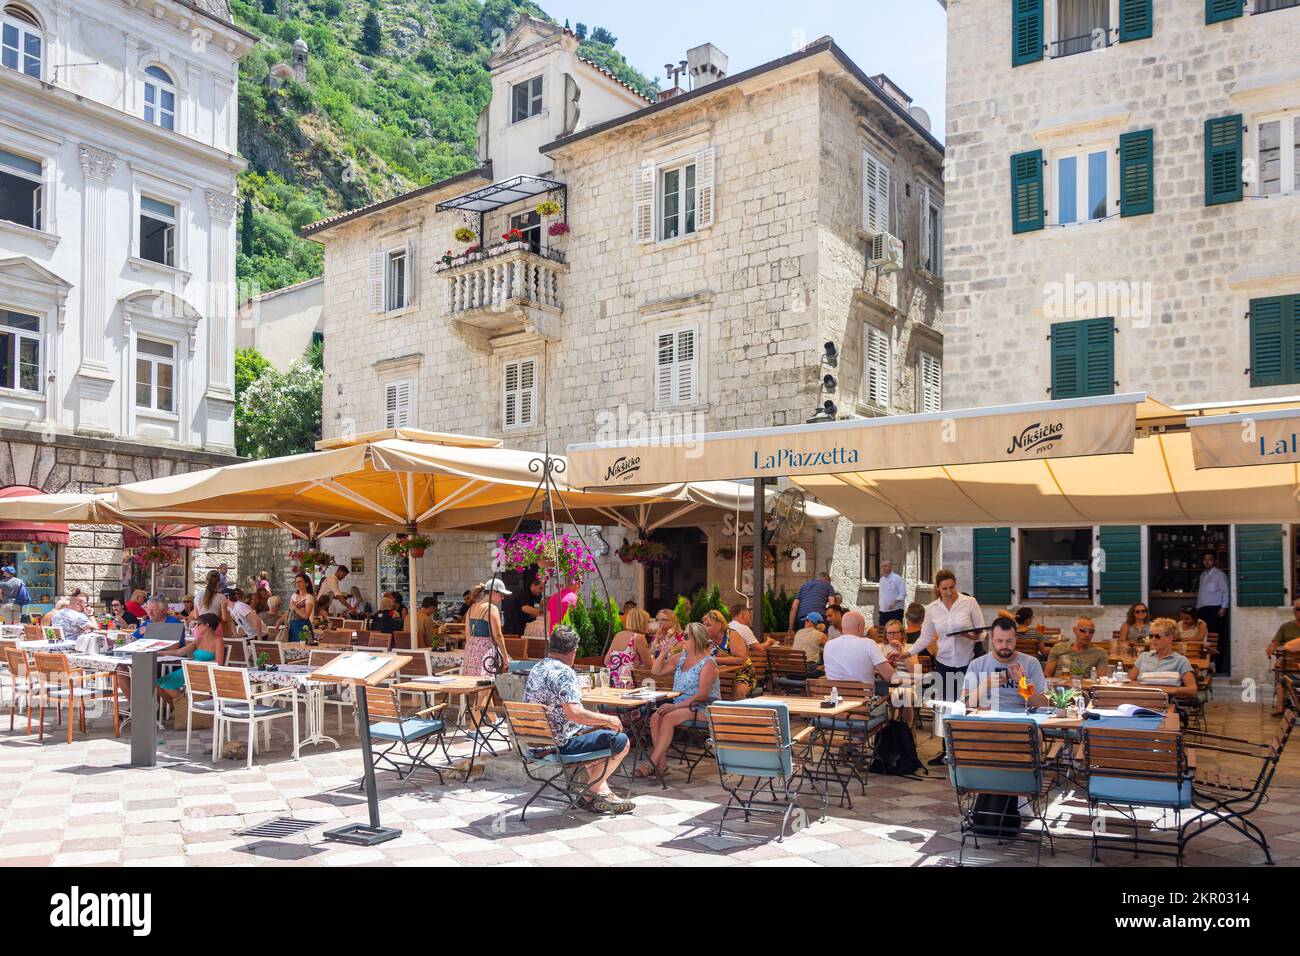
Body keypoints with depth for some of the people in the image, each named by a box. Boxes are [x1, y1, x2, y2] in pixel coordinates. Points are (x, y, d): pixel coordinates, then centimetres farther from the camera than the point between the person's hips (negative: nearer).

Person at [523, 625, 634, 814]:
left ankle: (603, 792, 23)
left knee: (597, 732, 30)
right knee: (621, 741, -2)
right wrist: (608, 719, -15)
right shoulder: (564, 672, -19)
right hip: (560, 744, -10)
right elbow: (574, 713, -29)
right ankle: (588, 795, 9)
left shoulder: (536, 669, 10)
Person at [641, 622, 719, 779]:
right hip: (680, 705, 7)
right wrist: (663, 652, 0)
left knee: (668, 718, -29)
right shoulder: (680, 657, 12)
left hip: (702, 709, -7)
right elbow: (657, 671, 16)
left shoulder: (708, 663, -11)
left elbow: (702, 695, -20)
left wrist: (676, 706, -25)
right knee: (655, 717, -20)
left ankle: (652, 763, -24)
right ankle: (661, 764, -20)